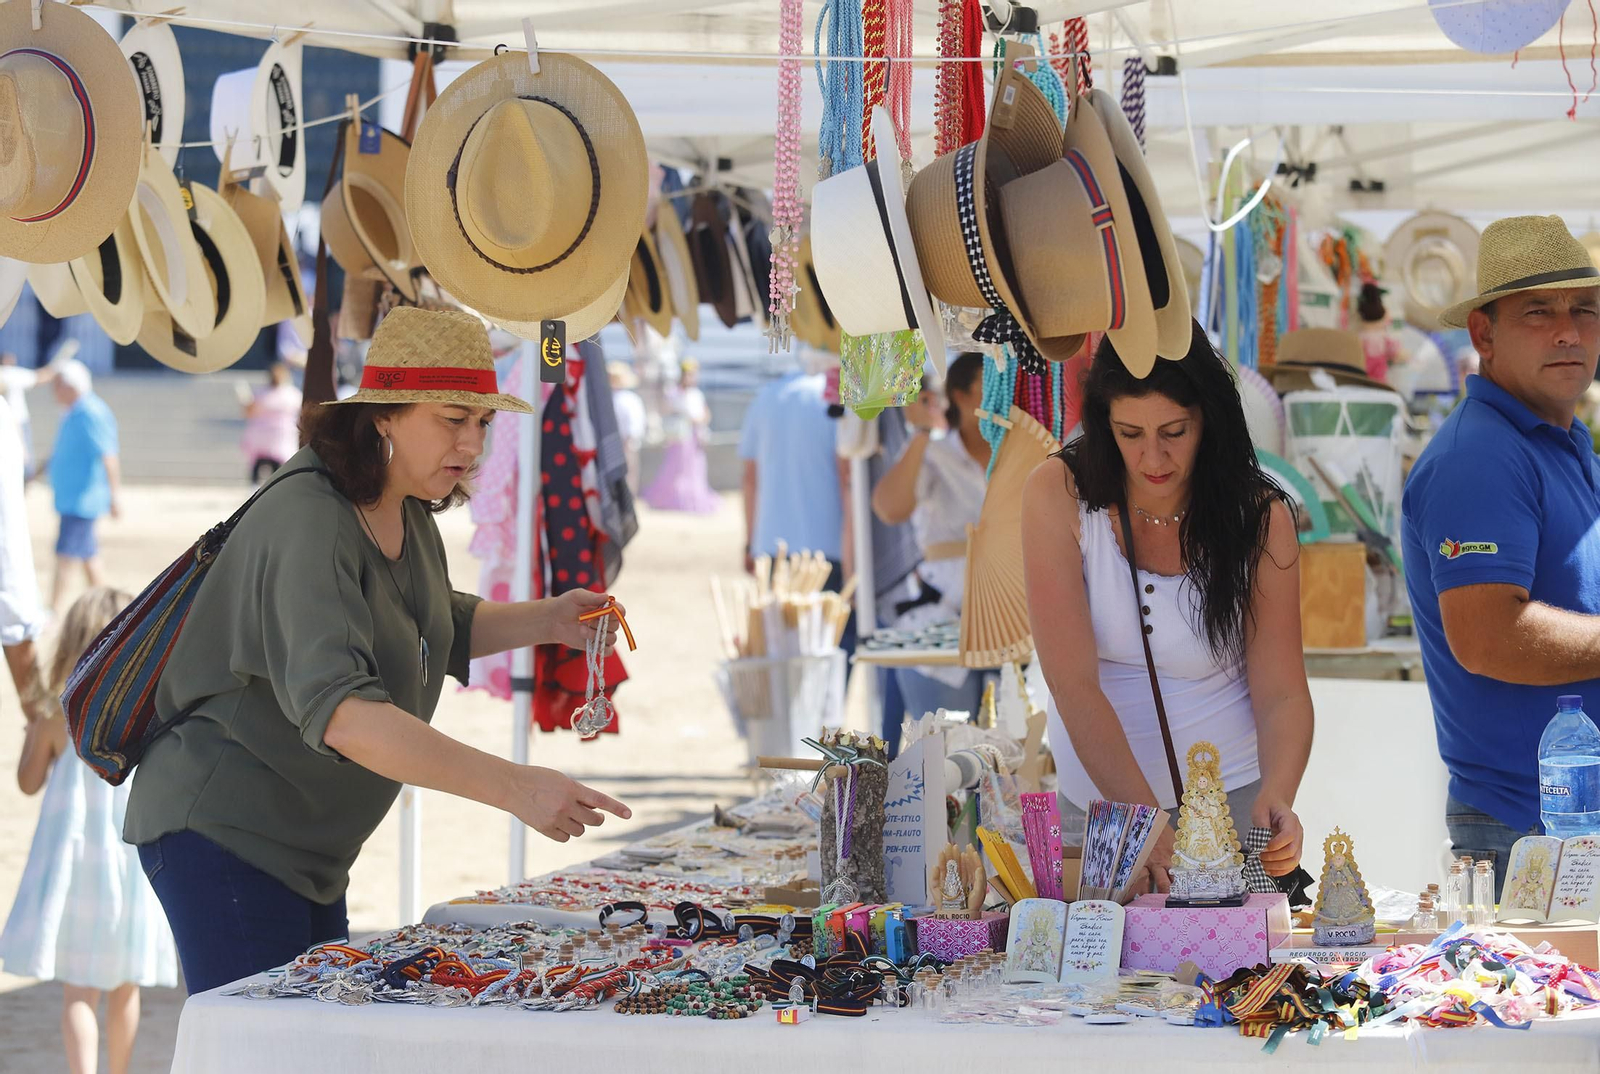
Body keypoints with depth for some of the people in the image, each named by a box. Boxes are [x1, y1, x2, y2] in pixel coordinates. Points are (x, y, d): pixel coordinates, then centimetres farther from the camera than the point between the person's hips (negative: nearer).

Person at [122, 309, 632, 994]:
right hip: (220, 834, -9)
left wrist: (546, 620, 5)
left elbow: (436, 631, 26)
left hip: (305, 851, 9)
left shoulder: (406, 514, 7)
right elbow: (337, 706, -39)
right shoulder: (308, 524, -25)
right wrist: (514, 788, -46)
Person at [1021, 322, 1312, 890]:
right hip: (1091, 797, 0)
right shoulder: (1058, 495, -12)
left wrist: (1276, 799, -30)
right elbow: (1073, 686, -19)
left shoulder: (1260, 519, -8)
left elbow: (1282, 694, -8)